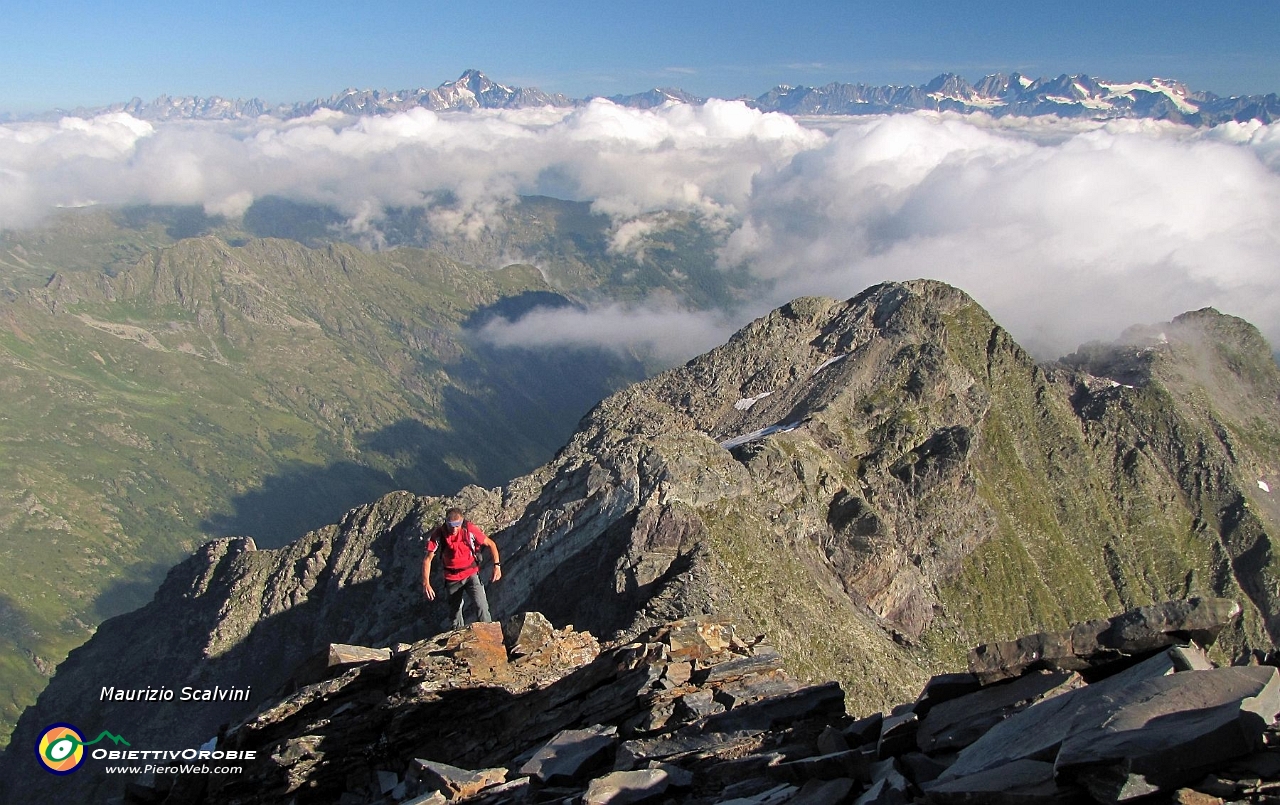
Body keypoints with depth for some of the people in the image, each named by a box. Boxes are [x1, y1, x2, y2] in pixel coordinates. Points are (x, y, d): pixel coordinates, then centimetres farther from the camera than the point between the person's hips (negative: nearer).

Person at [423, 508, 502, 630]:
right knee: (455, 610, 15)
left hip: (471, 574, -2)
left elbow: (490, 544, -6)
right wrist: (426, 584, -21)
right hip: (452, 578, 2)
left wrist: (497, 565, -13)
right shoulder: (438, 535, -18)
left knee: (481, 606, -16)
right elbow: (427, 559, -13)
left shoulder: (470, 529, -20)